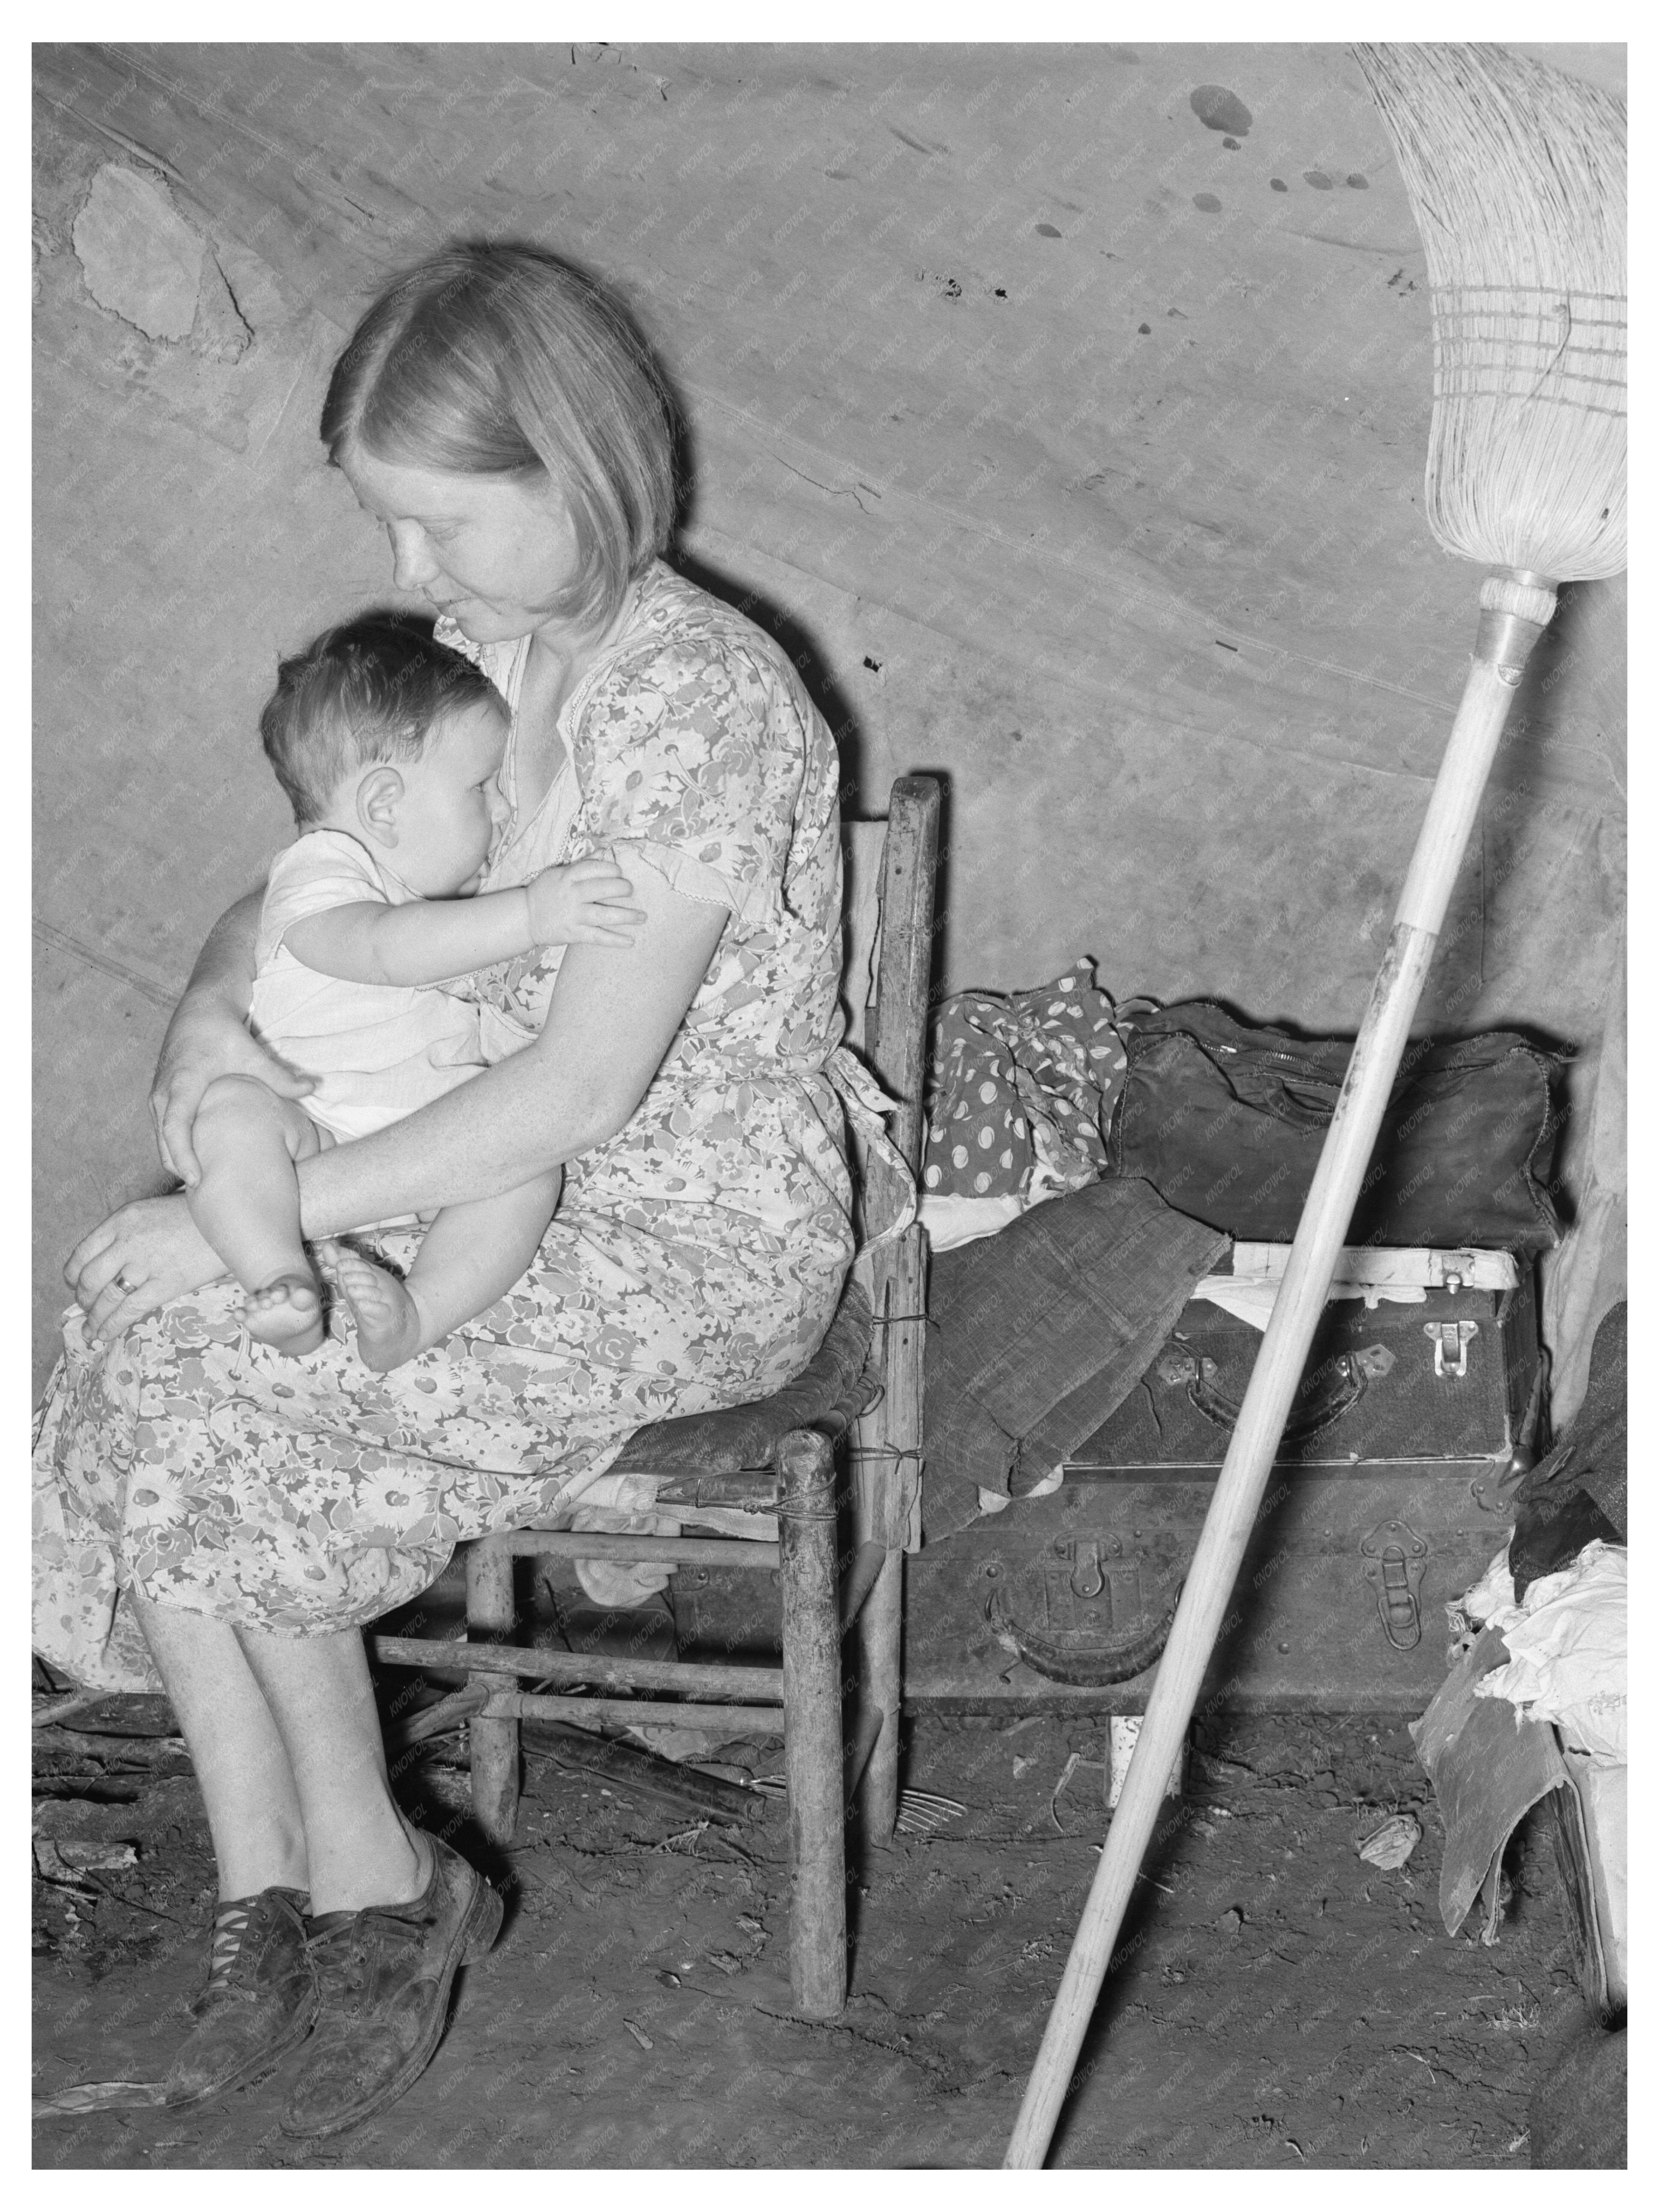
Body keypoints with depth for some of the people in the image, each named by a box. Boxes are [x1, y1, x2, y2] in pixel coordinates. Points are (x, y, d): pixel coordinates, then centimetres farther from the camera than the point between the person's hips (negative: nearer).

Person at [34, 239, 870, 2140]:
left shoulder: (703, 698, -21)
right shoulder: (477, 655, 6)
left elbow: (582, 1085, -25)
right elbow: (303, 891, 16)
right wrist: (208, 1015, -9)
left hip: (697, 1241, -8)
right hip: (503, 1192, 8)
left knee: (205, 1404, -21)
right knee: (130, 1346, -16)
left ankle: (374, 1883, -1)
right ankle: (265, 1901, -9)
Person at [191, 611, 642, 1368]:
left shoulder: (449, 892, 21)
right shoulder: (320, 868, -9)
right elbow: (386, 947, -32)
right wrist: (529, 916, -40)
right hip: (318, 1132, -5)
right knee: (231, 1110, -33)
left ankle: (415, 1315, -38)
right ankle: (284, 1284, -45)